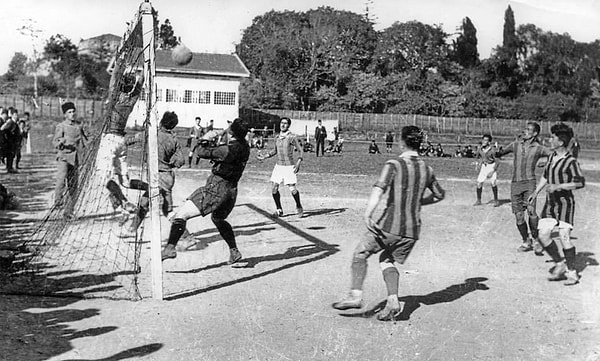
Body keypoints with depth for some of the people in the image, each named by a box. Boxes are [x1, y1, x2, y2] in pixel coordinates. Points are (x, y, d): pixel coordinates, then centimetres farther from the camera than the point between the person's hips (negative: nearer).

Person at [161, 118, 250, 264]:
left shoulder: (230, 149, -20)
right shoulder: (244, 147, 3)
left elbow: (202, 153, -11)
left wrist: (204, 146, 11)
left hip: (216, 188, -9)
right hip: (232, 190, 9)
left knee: (181, 214, -9)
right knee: (218, 219, 34)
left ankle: (170, 247, -21)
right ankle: (234, 251, 36)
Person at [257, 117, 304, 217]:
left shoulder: (292, 137, -9)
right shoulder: (277, 137, 8)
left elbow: (301, 151, -8)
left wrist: (298, 163, -21)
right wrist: (265, 156, 11)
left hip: (289, 167, -5)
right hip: (278, 166, 5)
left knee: (292, 189, -9)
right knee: (274, 188, 0)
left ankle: (299, 207, 16)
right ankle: (279, 210, 15)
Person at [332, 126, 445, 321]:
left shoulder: (393, 165, -7)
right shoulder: (427, 170, 8)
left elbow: (378, 189, -23)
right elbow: (439, 195, 23)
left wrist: (367, 215, -31)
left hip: (390, 226, -5)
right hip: (413, 230, 5)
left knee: (360, 254, 11)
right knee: (389, 262, 21)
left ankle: (356, 295, 0)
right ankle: (393, 300, 3)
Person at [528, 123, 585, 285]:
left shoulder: (570, 161, -12)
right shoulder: (552, 157, 10)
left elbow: (580, 182, -15)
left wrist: (557, 186, -21)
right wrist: (536, 192, 21)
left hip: (565, 201, -7)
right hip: (550, 203, 7)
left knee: (564, 237, -10)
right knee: (543, 236, 0)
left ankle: (572, 272, 2)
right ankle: (560, 264, 17)